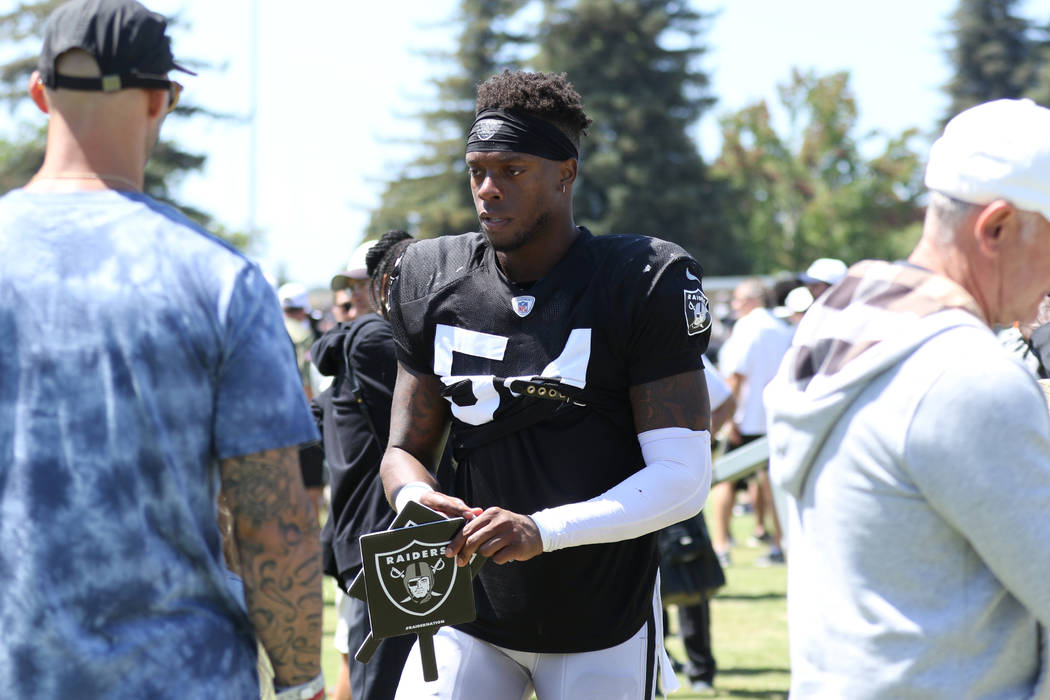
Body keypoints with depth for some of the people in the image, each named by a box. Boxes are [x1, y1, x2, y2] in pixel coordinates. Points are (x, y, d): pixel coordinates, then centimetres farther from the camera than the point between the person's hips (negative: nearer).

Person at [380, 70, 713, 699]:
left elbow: (684, 477, -17)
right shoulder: (432, 283, 2)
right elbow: (407, 448, 8)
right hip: (473, 612, 3)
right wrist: (416, 498, -17)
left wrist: (543, 530, -29)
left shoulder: (643, 286, -13)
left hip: (601, 623, -3)